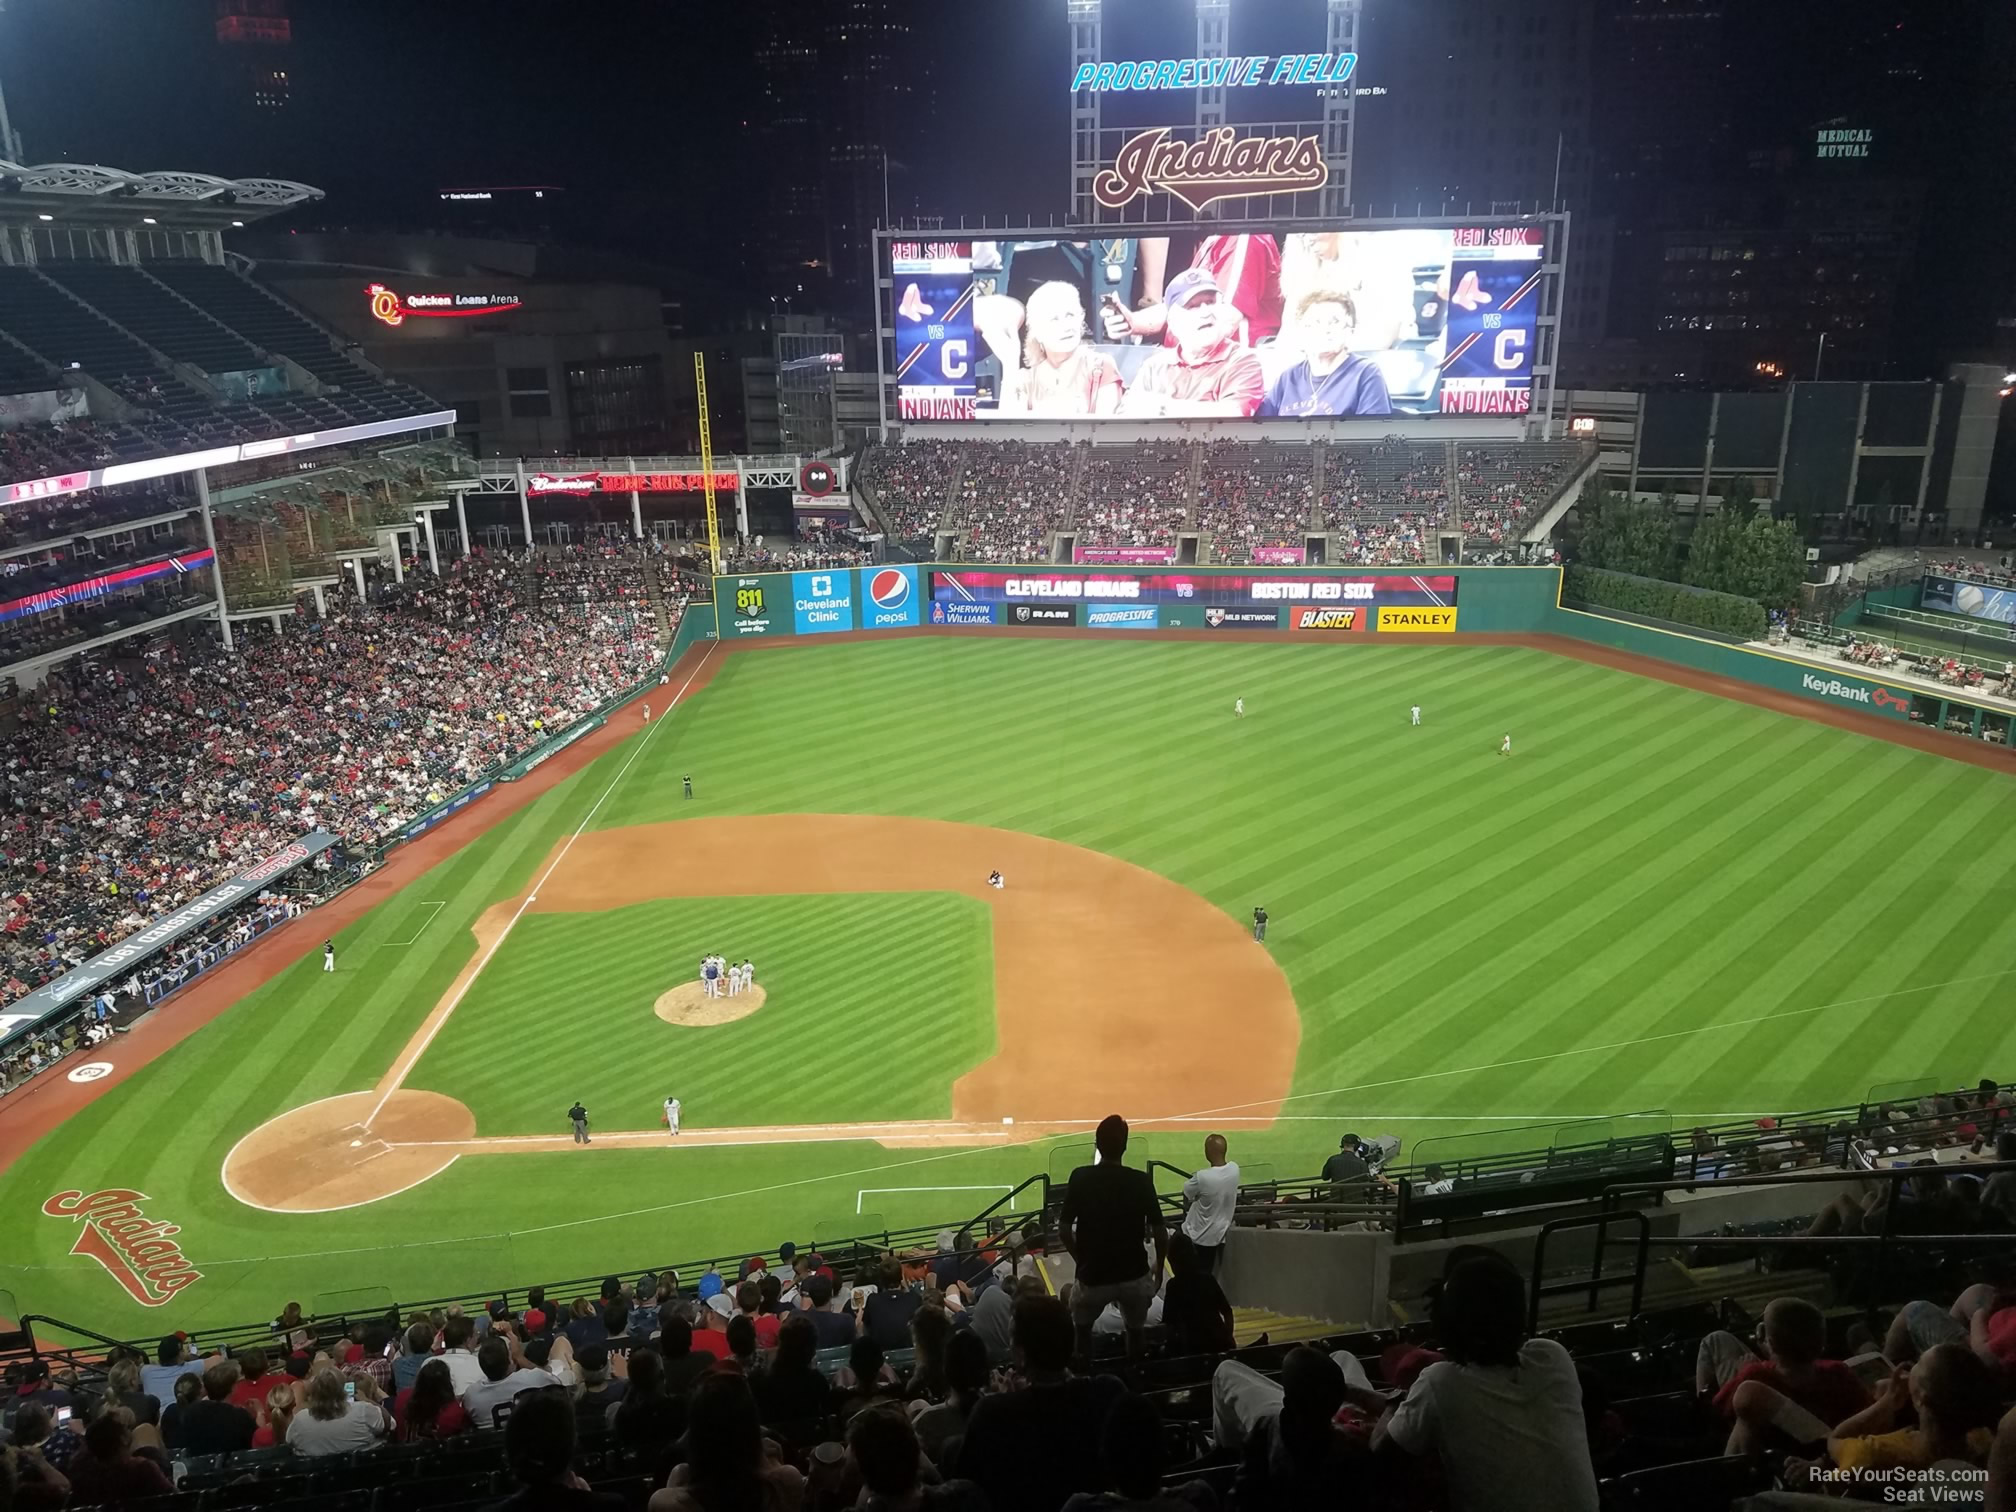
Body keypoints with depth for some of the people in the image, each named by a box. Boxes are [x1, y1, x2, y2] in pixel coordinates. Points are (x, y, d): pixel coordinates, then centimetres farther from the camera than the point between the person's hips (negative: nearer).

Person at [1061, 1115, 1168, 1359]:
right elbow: (1160, 1233, -5)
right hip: (1134, 1275, 1)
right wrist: (1159, 1269, 12)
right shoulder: (1141, 1180, -9)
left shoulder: (1080, 1177, -9)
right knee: (1135, 1332, 27)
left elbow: (1065, 1231, -5)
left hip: (1092, 1276, 0)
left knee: (1081, 1328, 28)